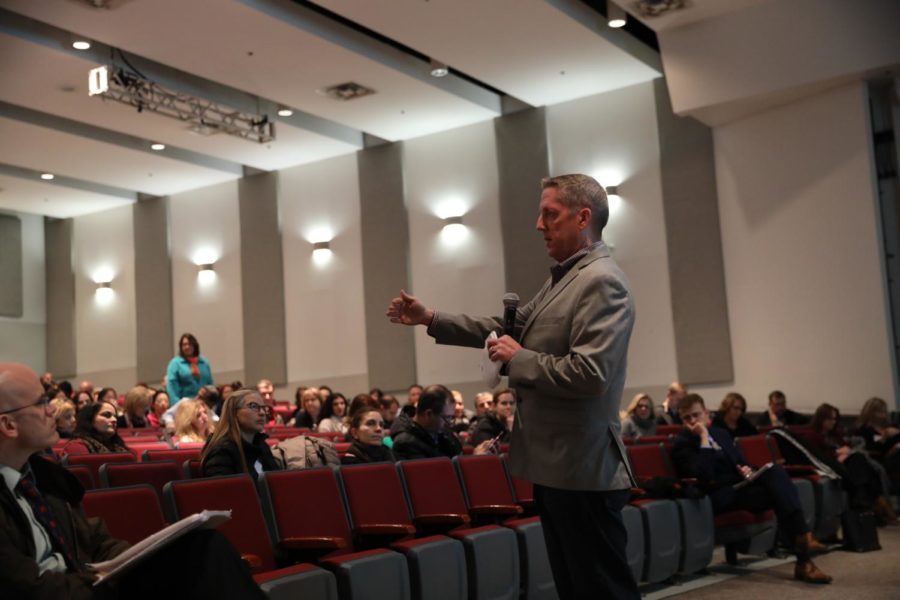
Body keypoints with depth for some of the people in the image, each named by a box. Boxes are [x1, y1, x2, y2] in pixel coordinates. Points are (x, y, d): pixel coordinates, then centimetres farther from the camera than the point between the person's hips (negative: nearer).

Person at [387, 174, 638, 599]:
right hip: (556, 465, 10)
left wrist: (519, 359, -15)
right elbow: (509, 327, 20)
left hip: (581, 469, -10)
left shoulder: (601, 282, -18)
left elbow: (588, 374, -28)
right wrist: (431, 319, 15)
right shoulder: (562, 278, 14)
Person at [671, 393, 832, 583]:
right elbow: (704, 476, -21)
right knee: (779, 492, -27)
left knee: (776, 472, -25)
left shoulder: (720, 433, 20)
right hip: (720, 495, -7)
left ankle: (801, 537, -34)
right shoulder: (682, 444, -5)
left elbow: (740, 462, 24)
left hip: (740, 484, 7)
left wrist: (746, 470, -1)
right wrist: (703, 437, -19)